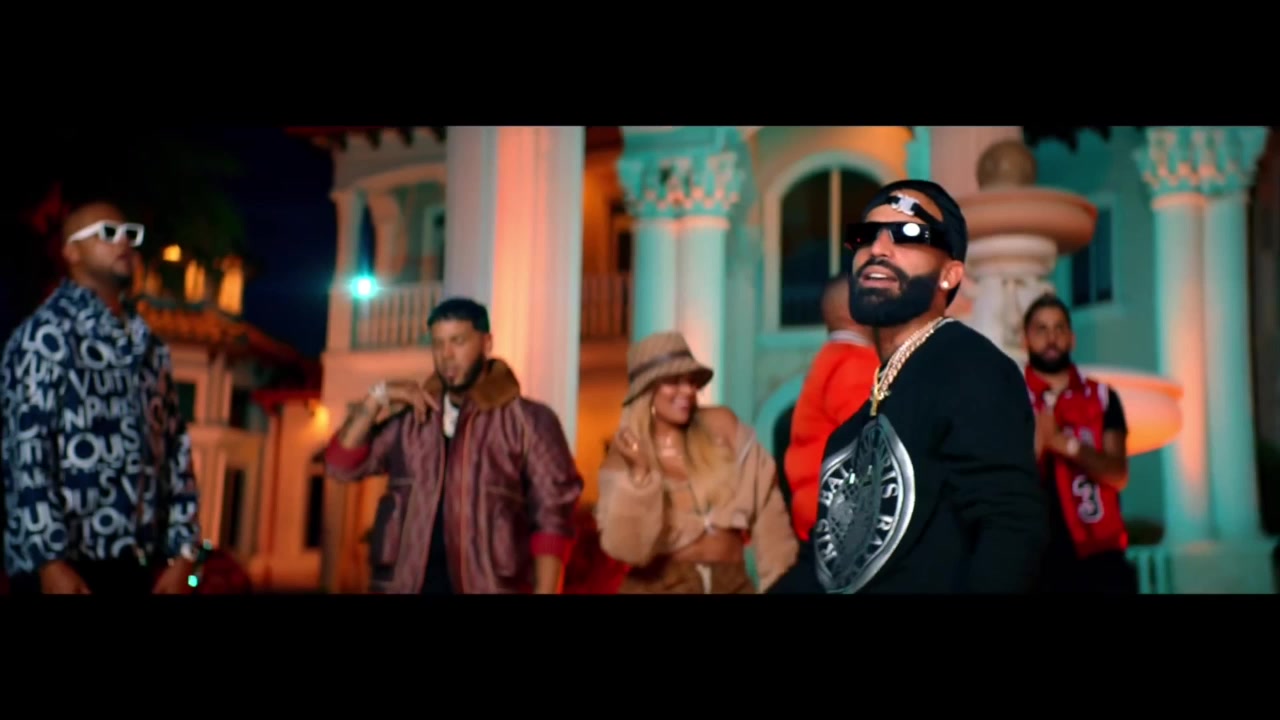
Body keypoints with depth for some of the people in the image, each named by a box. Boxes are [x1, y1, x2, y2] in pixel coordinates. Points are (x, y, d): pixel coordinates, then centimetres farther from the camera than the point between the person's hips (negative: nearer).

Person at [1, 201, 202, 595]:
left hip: (136, 564, 6)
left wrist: (182, 553, 7)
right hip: (66, 564, -6)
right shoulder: (46, 333, -4)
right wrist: (50, 560, -19)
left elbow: (175, 449, 15)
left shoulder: (149, 345, 17)